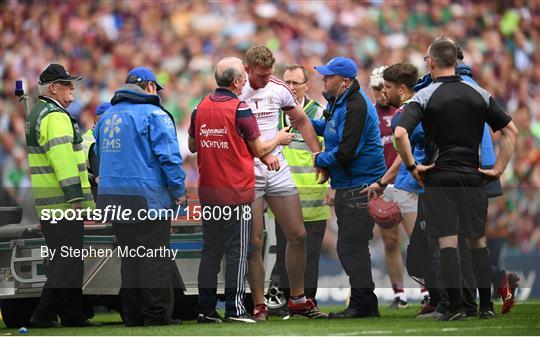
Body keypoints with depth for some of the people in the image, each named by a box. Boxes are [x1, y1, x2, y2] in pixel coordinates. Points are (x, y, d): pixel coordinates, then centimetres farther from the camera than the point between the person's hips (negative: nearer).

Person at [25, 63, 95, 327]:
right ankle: (43, 315, -11)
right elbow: (62, 158, -22)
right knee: (67, 263, -9)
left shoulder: (37, 113, 20)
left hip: (47, 204, 11)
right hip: (62, 202, -11)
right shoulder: (55, 116, -14)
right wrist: (74, 195, -23)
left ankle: (73, 315, 17)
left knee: (64, 262, 14)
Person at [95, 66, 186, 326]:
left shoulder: (107, 116, 16)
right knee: (155, 257, -2)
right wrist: (179, 192, -4)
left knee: (130, 257, 12)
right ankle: (156, 314, -4)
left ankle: (132, 314, 13)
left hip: (112, 196, 7)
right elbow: (169, 156, -13)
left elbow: (100, 155, 23)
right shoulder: (154, 115, -7)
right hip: (147, 198, -7)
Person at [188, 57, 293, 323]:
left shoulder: (200, 108, 5)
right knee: (237, 251, 0)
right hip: (236, 192, -5)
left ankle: (205, 308, 10)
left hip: (207, 191, 5)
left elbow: (192, 145, 16)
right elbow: (258, 149, -4)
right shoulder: (239, 109, -11)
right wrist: (279, 139, 13)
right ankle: (234, 309, -4)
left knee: (211, 250, 11)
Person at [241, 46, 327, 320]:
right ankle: (259, 306, 3)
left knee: (298, 235, 4)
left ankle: (297, 300, 17)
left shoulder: (279, 89, 4)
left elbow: (302, 122, 17)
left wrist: (319, 156, 10)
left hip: (278, 169, 5)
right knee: (254, 243, -4)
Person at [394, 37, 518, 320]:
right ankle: (486, 306, 9)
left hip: (439, 179, -3)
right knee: (478, 241, 11)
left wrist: (412, 167, -7)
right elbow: (511, 130, 7)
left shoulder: (424, 97, -6)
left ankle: (455, 307, -4)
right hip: (473, 178, 3)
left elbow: (400, 133, -19)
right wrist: (498, 169, 9)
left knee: (447, 242, -1)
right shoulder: (479, 95, 5)